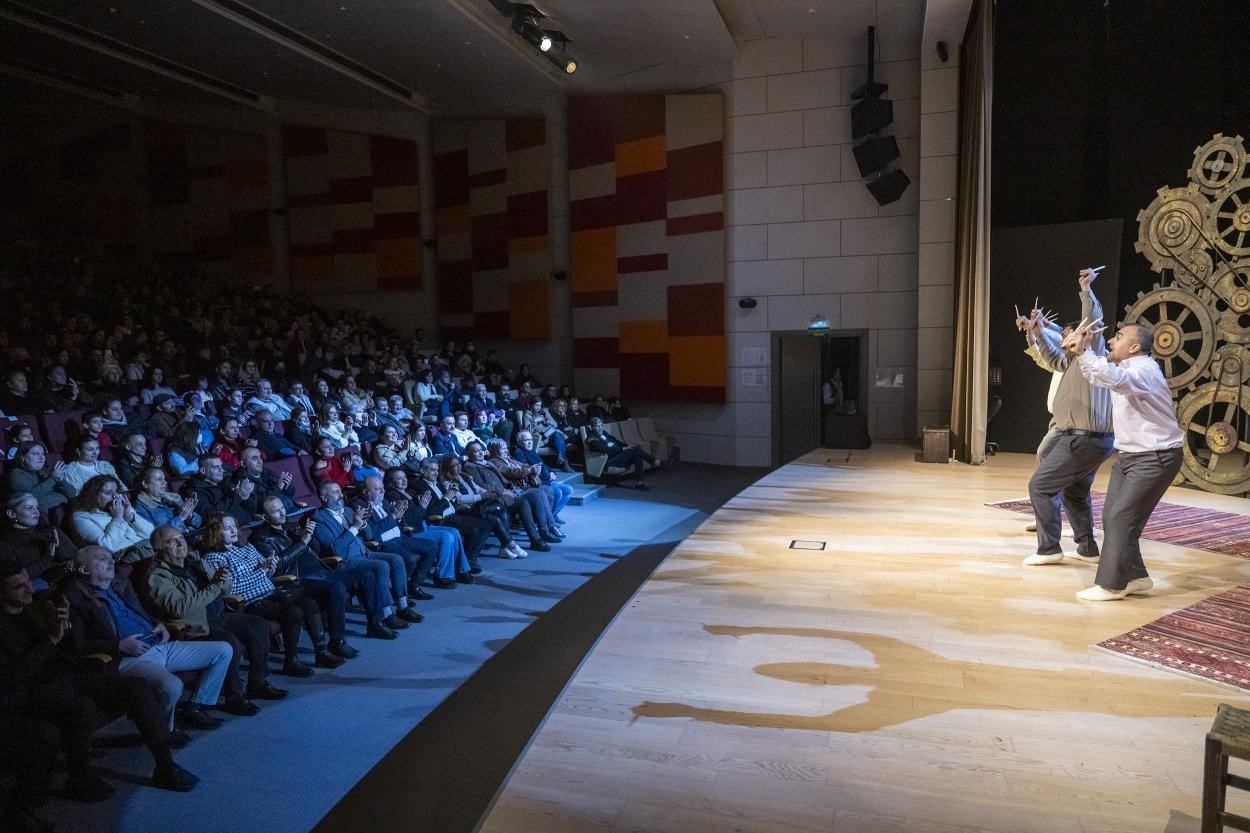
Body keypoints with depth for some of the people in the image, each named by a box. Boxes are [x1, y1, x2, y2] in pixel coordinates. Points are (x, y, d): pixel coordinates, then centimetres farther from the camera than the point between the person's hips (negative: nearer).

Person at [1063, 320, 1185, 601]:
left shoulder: (1144, 370, -20)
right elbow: (1098, 377, 31)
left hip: (1155, 457, -10)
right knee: (1112, 516, 7)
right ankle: (1135, 577, 19)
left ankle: (1110, 585, -2)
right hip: (1130, 455, 10)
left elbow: (1114, 379, -43)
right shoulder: (1126, 368, 11)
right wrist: (1081, 349, 14)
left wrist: (1083, 351, -41)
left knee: (1121, 518, -11)